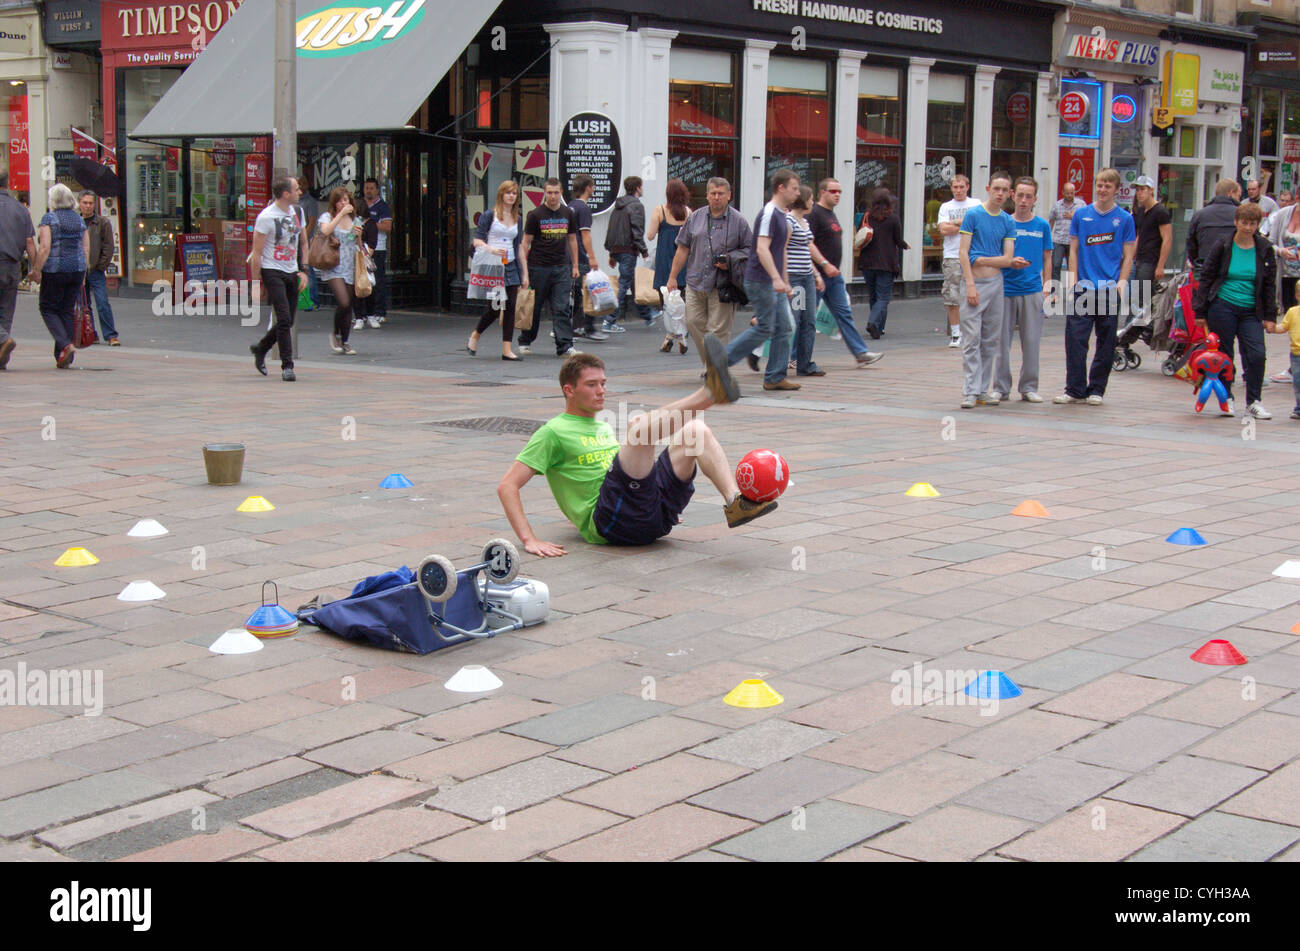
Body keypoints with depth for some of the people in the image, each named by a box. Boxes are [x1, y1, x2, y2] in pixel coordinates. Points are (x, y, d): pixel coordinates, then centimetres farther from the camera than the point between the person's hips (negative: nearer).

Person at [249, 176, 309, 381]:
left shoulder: (296, 212, 8)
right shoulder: (266, 217, -14)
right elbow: (256, 253, -11)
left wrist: (303, 270, 11)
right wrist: (255, 282, -11)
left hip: (291, 272, 7)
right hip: (272, 271, -7)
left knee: (288, 321, 9)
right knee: (284, 319, -13)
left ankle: (259, 349, 32)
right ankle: (287, 366, -6)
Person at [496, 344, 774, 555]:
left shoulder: (604, 428, 30)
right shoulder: (554, 432, 7)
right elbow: (507, 486, -2)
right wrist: (530, 540, -14)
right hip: (608, 522, -7)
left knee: (695, 429, -4)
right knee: (639, 426, -24)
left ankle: (735, 502, -26)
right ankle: (711, 391, -46)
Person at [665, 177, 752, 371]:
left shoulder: (738, 221, 1)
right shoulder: (695, 218, 9)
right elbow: (683, 249, 13)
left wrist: (731, 263, -12)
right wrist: (672, 277, 10)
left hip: (722, 286, -4)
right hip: (695, 282, 4)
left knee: (718, 330, -4)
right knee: (694, 323, 2)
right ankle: (709, 364, 17)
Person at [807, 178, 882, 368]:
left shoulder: (831, 214, 17)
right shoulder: (814, 214, -12)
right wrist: (825, 264, -24)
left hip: (833, 275, 9)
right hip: (818, 274, -9)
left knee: (844, 313, 5)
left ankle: (860, 354, 2)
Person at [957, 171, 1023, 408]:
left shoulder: (1008, 222, 9)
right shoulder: (973, 215, -2)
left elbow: (1007, 258, 3)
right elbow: (963, 251, -6)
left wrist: (981, 260, -12)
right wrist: (970, 283, -13)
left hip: (996, 282, 4)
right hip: (975, 282, -4)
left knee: (991, 340, 6)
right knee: (972, 339, -7)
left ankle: (983, 389, 13)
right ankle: (970, 391, -5)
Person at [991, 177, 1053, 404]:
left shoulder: (1042, 226, 6)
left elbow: (1047, 258, 10)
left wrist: (1047, 285, 2)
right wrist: (1011, 262, -9)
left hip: (1032, 291, 0)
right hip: (1006, 289, 0)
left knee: (1031, 341, 3)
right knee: (1001, 340, 2)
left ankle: (1029, 387, 12)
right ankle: (1001, 387, 11)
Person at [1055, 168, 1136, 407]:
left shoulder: (1124, 218, 4)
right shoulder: (1081, 215, 7)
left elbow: (1128, 255, 5)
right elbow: (1074, 250, 9)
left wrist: (1121, 283, -6)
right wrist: (1074, 280, -1)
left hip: (1110, 289, 0)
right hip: (1083, 288, 1)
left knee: (1106, 342, 4)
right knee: (1075, 338, -5)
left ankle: (1096, 390, 13)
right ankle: (1075, 390, 2)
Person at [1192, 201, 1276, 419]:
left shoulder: (1264, 250, 6)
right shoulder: (1223, 247, 0)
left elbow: (1269, 285, 11)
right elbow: (1206, 278, 4)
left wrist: (1269, 315, 6)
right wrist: (1200, 311, 0)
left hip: (1251, 311, 2)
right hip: (1223, 306, -1)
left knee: (1257, 354, -10)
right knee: (1224, 354, 3)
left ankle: (1253, 402, 1)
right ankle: (1226, 398, 19)